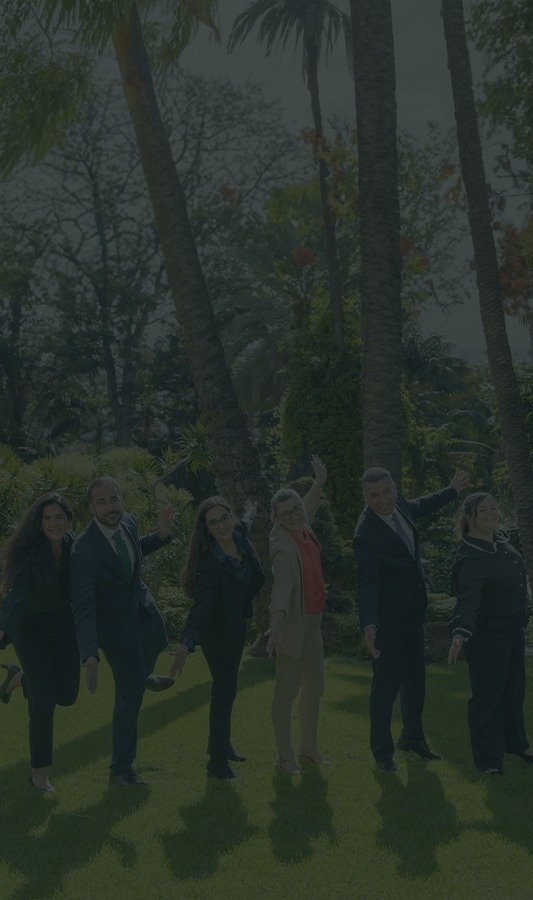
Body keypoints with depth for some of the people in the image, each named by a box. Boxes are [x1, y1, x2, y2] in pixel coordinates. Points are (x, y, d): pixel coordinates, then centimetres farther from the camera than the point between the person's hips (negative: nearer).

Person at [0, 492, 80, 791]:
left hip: (64, 627, 5)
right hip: (32, 629, -5)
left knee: (67, 694, 8)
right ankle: (39, 771, 7)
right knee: (44, 700, -10)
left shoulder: (73, 544, -11)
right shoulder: (30, 554, -27)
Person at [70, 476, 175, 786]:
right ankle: (121, 768, 17)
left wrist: (160, 535, -9)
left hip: (144, 607, 7)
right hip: (117, 623, -7)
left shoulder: (128, 521, -15)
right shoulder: (84, 549, -35)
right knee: (130, 695, 0)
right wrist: (90, 656, -45)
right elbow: (83, 608, -36)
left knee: (156, 644, 35)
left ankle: (143, 677, 71)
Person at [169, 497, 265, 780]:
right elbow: (202, 605, -40)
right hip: (217, 631, -8)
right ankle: (218, 759, 7)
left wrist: (250, 515, 39)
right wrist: (187, 643, -52)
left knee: (226, 686, 21)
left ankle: (220, 744, 39)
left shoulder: (239, 536, -11)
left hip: (237, 626, 8)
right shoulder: (208, 561, -31)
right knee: (225, 690, -4)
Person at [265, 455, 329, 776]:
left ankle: (309, 747, 30)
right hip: (293, 623, -9)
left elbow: (308, 509, 29)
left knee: (314, 688, 16)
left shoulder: (302, 528, 2)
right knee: (287, 691, -1)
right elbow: (283, 583, -36)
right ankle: (285, 757, 5)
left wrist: (320, 482, 35)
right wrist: (276, 625, -45)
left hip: (313, 621, 9)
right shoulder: (282, 542, -21)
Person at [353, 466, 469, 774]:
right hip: (389, 618, -8)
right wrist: (368, 625, -43)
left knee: (416, 679, 19)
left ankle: (412, 737, 37)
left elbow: (419, 507, 21)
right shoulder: (367, 533, -27)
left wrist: (451, 491, 33)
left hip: (413, 612, 8)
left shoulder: (400, 504, -4)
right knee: (387, 684, -1)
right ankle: (383, 752, 14)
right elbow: (367, 583, -31)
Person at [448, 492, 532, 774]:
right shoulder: (471, 559, -28)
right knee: (487, 694, -1)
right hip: (486, 634, -9)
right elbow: (467, 599, -41)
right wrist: (460, 633, -54)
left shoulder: (501, 538, -1)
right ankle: (488, 758, 9)